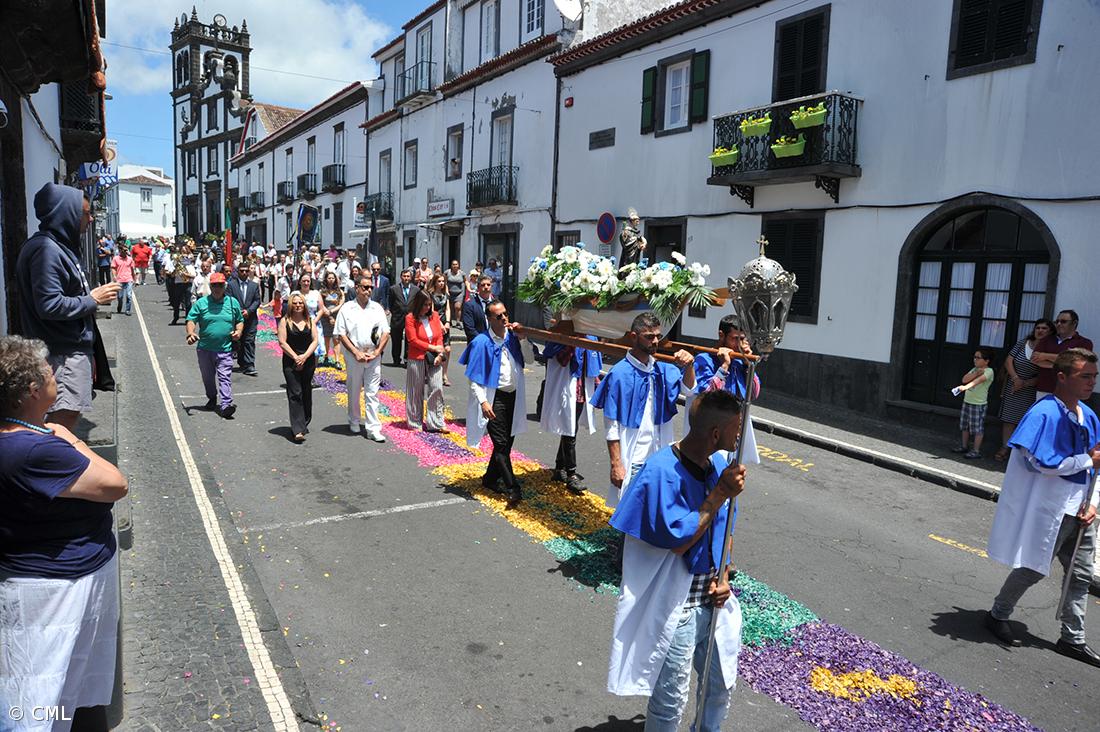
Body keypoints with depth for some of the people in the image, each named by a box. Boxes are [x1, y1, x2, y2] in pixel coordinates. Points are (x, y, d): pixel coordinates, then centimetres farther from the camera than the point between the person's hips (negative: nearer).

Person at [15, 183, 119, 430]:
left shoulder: (60, 247, 13)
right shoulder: (46, 249, -17)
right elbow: (49, 306, -23)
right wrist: (92, 299, -13)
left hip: (75, 347, 10)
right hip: (63, 352, -10)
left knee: (69, 415, 15)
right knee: (65, 417, -10)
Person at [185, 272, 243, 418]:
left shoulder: (233, 302, 6)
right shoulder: (201, 303, 2)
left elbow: (240, 320, 18)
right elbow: (191, 320, -3)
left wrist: (238, 331, -3)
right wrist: (190, 333, -22)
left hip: (225, 349, -1)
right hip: (205, 349, 2)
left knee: (225, 377, -12)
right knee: (208, 377, 16)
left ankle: (225, 405, -20)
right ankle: (212, 399, 38)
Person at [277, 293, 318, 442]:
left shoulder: (310, 321, 9)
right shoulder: (285, 321, 0)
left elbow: (315, 340, 3)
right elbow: (282, 342, -6)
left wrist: (305, 356, -10)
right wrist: (296, 357, -12)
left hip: (308, 361, 3)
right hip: (290, 363, -3)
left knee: (306, 393, 10)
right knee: (295, 394, -8)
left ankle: (304, 423, 24)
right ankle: (298, 430, -11)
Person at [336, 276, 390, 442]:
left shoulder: (377, 308, 8)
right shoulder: (347, 309, 1)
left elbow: (386, 333, 6)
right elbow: (341, 334, -2)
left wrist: (377, 352, -5)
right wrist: (356, 352, -10)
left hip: (374, 357, 1)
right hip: (354, 356, -1)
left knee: (372, 393, -1)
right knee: (354, 391, 11)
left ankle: (373, 429, -1)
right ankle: (354, 422, 30)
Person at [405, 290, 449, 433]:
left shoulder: (434, 315, 6)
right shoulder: (410, 318, -7)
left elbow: (439, 336, 6)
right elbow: (413, 340, -11)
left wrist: (440, 354, -8)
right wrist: (432, 348, -12)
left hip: (434, 360, 4)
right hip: (417, 360, -3)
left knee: (437, 388, -2)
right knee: (416, 392, 7)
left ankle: (435, 423, 5)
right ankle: (415, 423, 20)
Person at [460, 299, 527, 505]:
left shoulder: (512, 335, 2)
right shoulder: (481, 342, -12)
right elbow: (474, 377, -11)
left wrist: (523, 337, -8)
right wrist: (483, 402, -18)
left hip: (513, 396, 6)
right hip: (494, 398, -6)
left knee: (507, 441, 14)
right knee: (501, 444, -5)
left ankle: (491, 479, 30)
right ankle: (512, 489, -2)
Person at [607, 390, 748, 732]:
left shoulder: (720, 463, -2)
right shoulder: (661, 471, -24)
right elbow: (678, 541, -24)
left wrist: (722, 578, -3)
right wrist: (720, 495, -24)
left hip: (712, 601, 7)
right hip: (675, 609, -7)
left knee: (721, 687, 23)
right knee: (672, 700, 7)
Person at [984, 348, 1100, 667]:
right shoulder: (1045, 414, -20)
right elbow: (1045, 464, -25)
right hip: (1049, 510, -8)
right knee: (1032, 569, 4)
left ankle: (1073, 639, 28)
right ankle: (998, 615, 26)